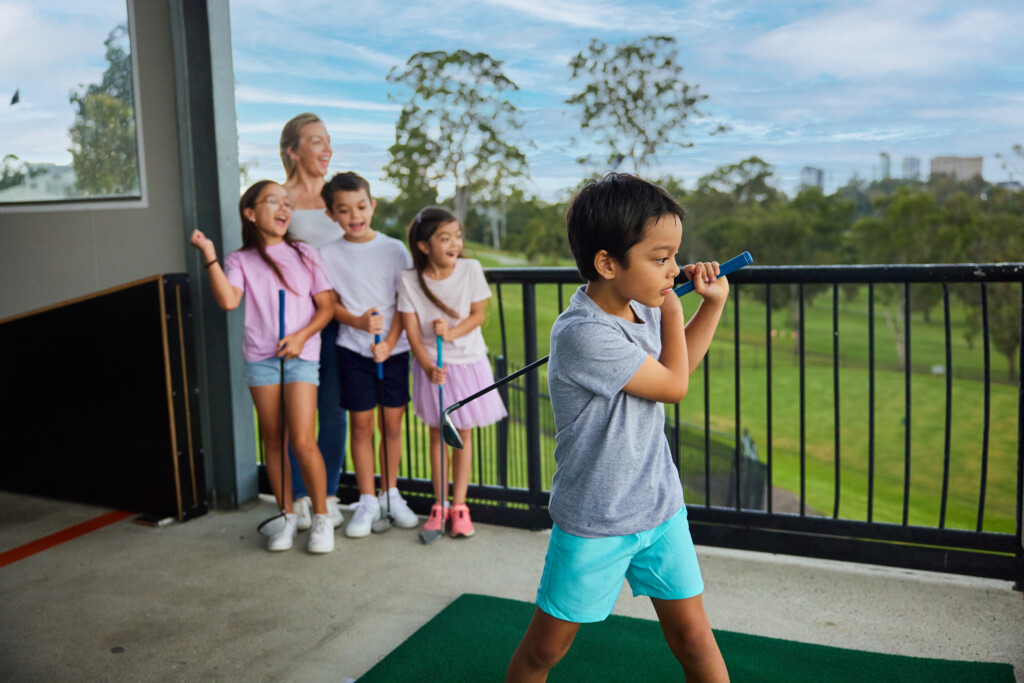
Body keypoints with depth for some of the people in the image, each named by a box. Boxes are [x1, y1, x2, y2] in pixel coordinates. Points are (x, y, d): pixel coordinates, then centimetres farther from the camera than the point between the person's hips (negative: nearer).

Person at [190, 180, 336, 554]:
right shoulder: (241, 260, 7)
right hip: (260, 358, 1)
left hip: (301, 356, -1)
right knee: (273, 442, 7)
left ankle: (321, 518, 6)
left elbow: (326, 306, 5)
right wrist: (210, 255, -14)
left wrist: (302, 337, -9)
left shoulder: (305, 254, 8)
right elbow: (228, 301, -11)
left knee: (303, 441, -10)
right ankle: (288, 517, 21)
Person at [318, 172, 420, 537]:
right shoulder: (328, 254, 0)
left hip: (394, 349, 0)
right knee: (361, 424, 4)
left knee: (392, 423, 7)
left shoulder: (394, 249, -1)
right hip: (353, 349, 0)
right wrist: (358, 321, -16)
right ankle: (367, 501, 15)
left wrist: (388, 343, -12)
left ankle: (391, 494, 22)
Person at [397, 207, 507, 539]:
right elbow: (412, 331, -11)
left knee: (463, 433, 6)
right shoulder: (409, 281, -11)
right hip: (432, 365, 0)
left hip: (468, 362, 0)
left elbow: (478, 315, -6)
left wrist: (452, 331, -23)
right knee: (437, 434, 9)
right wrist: (429, 367, -23)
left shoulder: (470, 269, -10)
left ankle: (459, 505, 16)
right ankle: (440, 504, 21)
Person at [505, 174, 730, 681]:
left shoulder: (642, 308, -1)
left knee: (693, 636, 13)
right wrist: (672, 311, -4)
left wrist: (713, 302, 9)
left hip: (661, 508, 6)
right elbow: (674, 385, -16)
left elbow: (680, 362, 20)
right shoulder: (582, 334, -28)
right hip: (593, 525, -6)